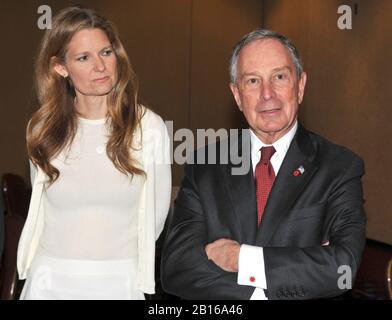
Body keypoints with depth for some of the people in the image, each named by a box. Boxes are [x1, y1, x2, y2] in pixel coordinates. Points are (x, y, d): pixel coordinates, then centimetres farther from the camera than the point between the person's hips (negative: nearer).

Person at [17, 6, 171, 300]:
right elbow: (41, 212, 11)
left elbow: (156, 216, 0)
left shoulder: (149, 127, -9)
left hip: (120, 283, -1)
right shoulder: (43, 129, -1)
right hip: (50, 282, 2)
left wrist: (113, 259, 9)